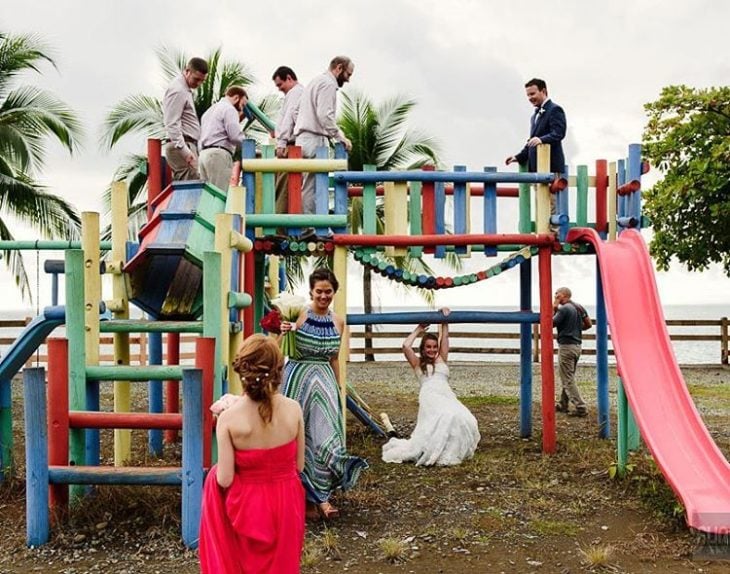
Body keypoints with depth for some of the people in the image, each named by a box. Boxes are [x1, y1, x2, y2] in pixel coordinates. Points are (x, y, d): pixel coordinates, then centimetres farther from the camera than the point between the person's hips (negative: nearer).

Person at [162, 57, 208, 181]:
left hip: (182, 146, 10)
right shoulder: (178, 91, -12)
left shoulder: (185, 89, 19)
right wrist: (185, 151, -25)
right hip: (181, 147, -10)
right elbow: (172, 124, -19)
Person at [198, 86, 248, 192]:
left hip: (204, 153, 9)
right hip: (219, 154, -9)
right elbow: (235, 136, -14)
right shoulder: (229, 109, -3)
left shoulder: (210, 110, 27)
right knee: (223, 194, -13)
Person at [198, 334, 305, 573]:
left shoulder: (229, 418, -21)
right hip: (286, 503, 2)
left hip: (247, 506, -2)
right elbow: (299, 465, -4)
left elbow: (225, 480, -16)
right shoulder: (293, 409, -14)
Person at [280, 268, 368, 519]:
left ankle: (321, 495, 11)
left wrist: (338, 390, 18)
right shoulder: (298, 315, -8)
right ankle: (304, 497, 18)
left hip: (325, 381, 4)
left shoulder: (337, 322, 7)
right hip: (299, 379, -4)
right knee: (301, 436, 3)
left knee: (325, 434, 0)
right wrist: (282, 333, -28)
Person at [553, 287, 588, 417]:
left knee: (568, 380, -6)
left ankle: (581, 408, -10)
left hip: (566, 346, -9)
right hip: (577, 345, 9)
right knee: (568, 377, 17)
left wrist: (554, 309, -5)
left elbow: (551, 323, -14)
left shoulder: (564, 309, -15)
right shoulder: (578, 308, 11)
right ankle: (563, 405, 25)